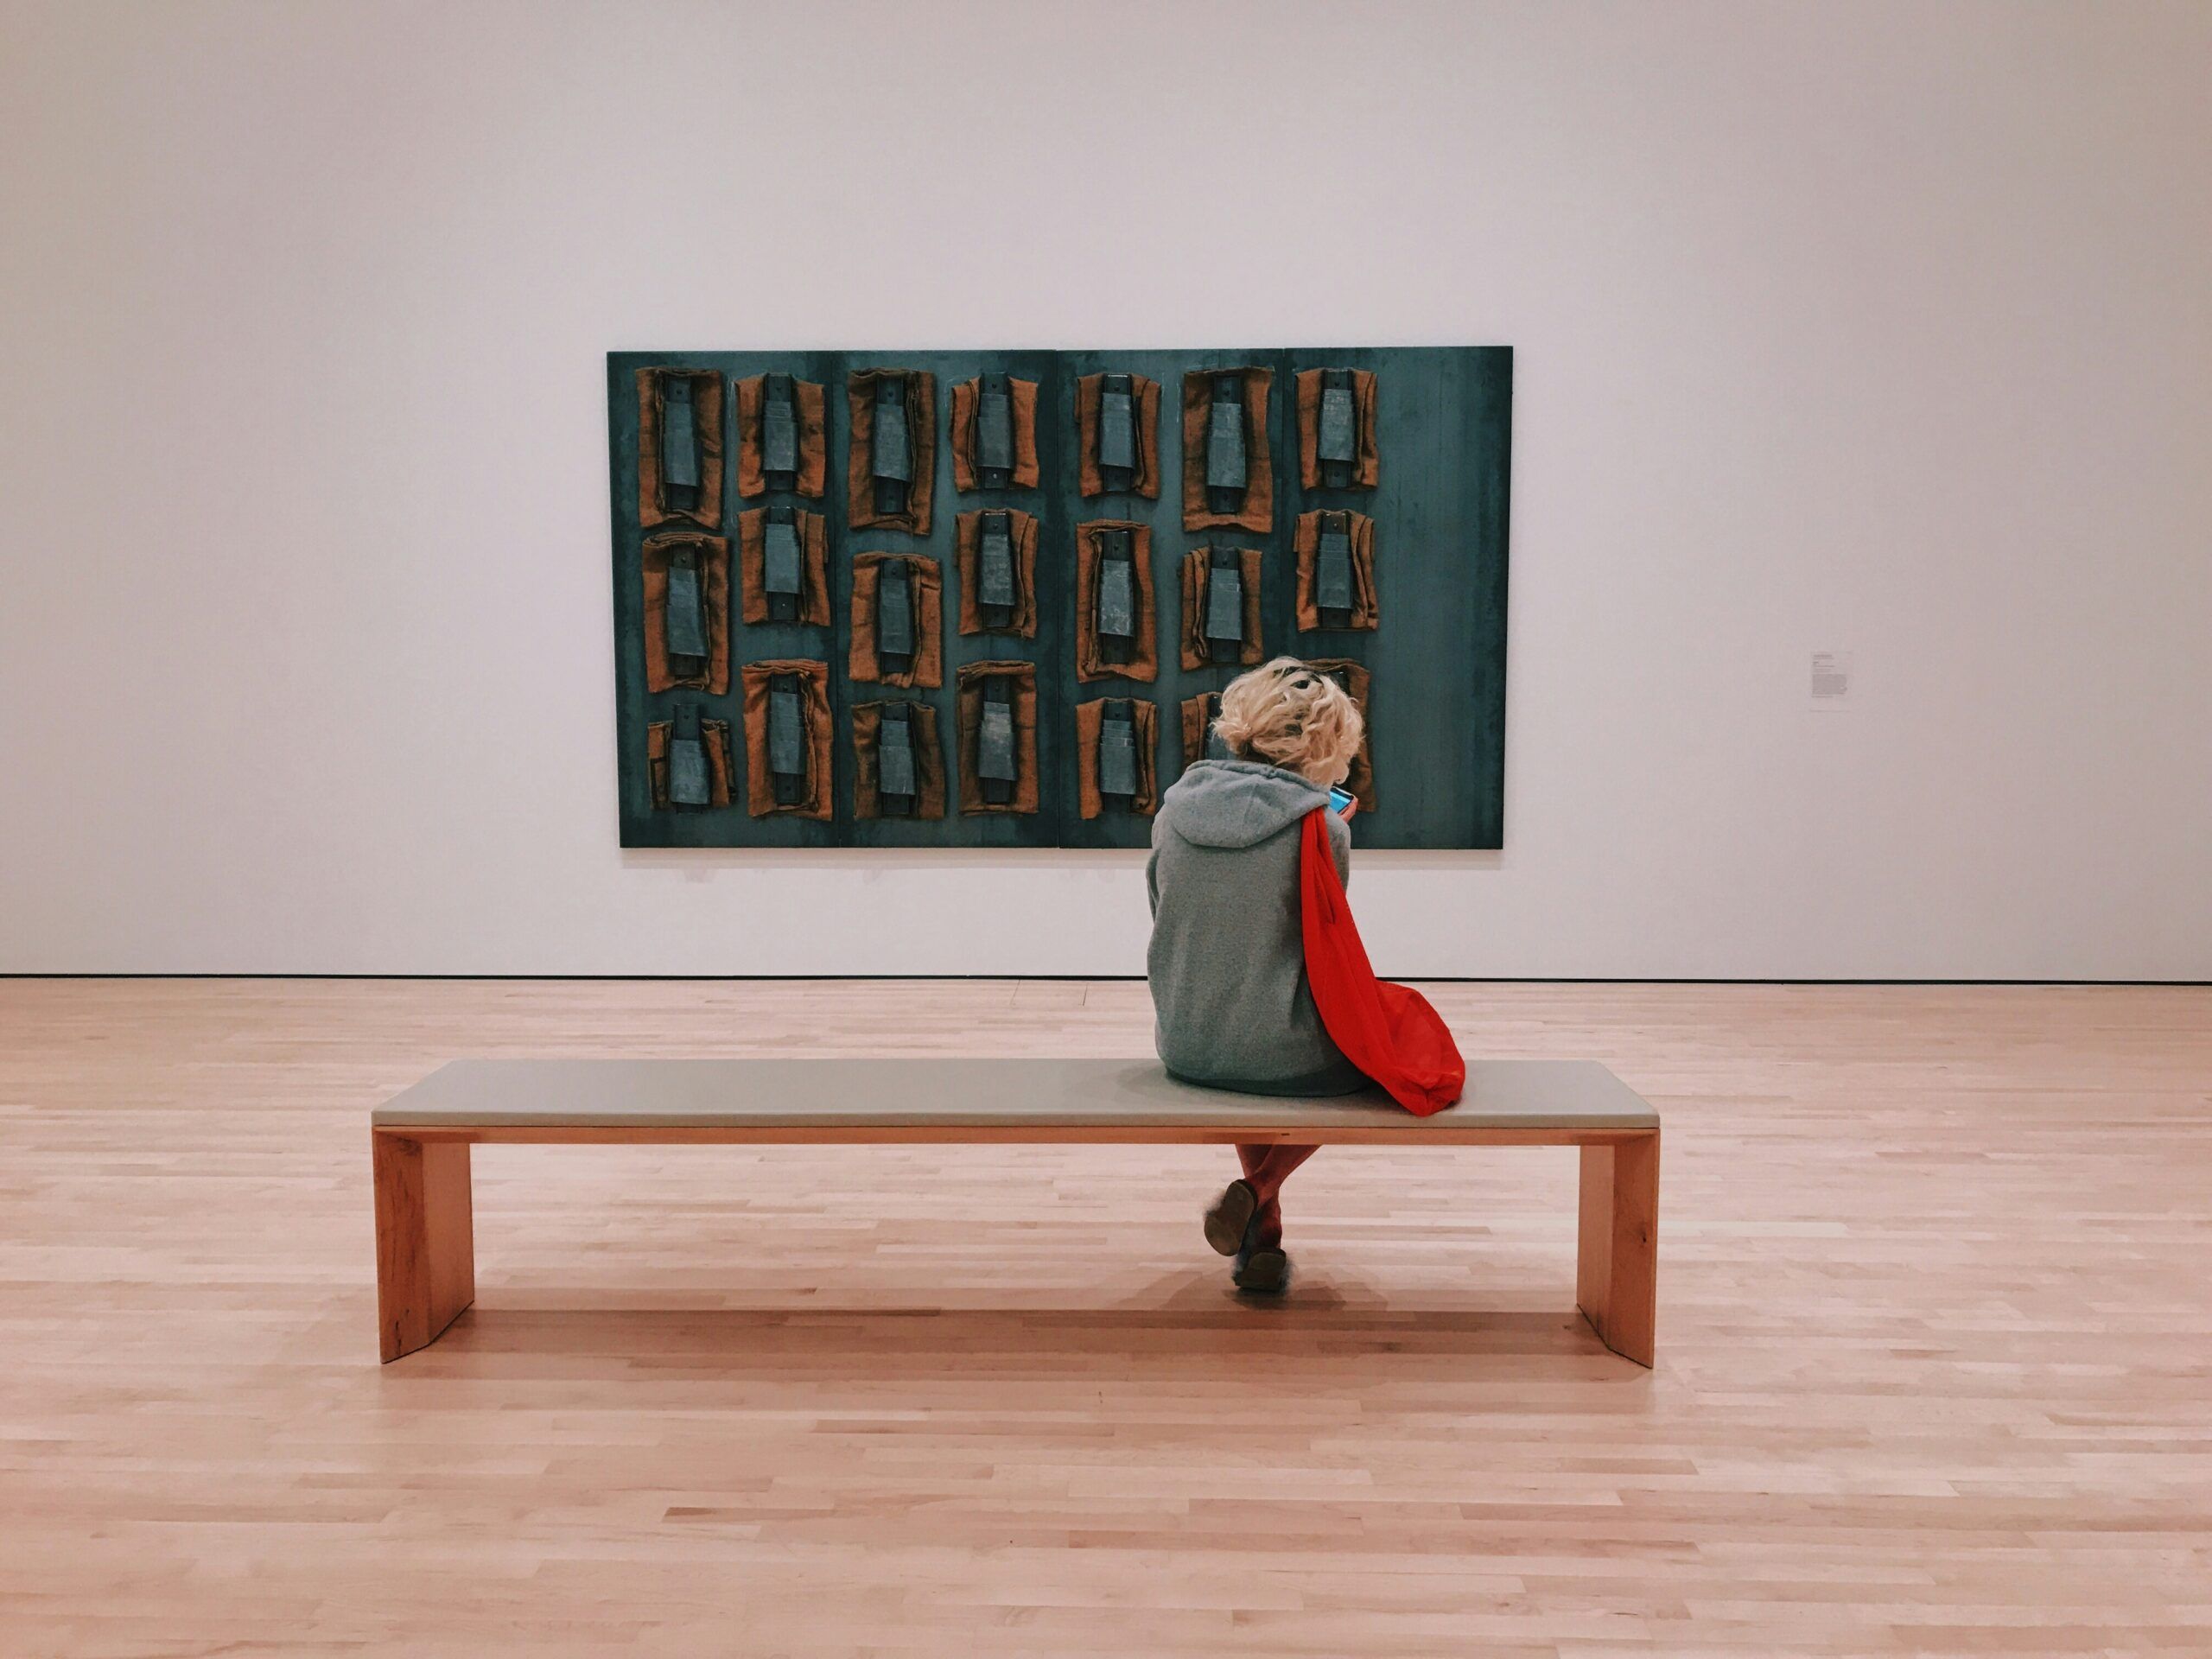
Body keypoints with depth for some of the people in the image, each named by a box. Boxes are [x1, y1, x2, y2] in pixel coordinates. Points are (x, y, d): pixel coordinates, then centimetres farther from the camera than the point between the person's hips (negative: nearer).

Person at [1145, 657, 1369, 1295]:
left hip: (1183, 1046, 5)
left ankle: (1262, 1240, 36)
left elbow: (1167, 920, 9)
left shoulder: (1175, 808, -1)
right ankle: (1255, 1193, 9)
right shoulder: (1320, 829, -13)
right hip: (1282, 1052, -5)